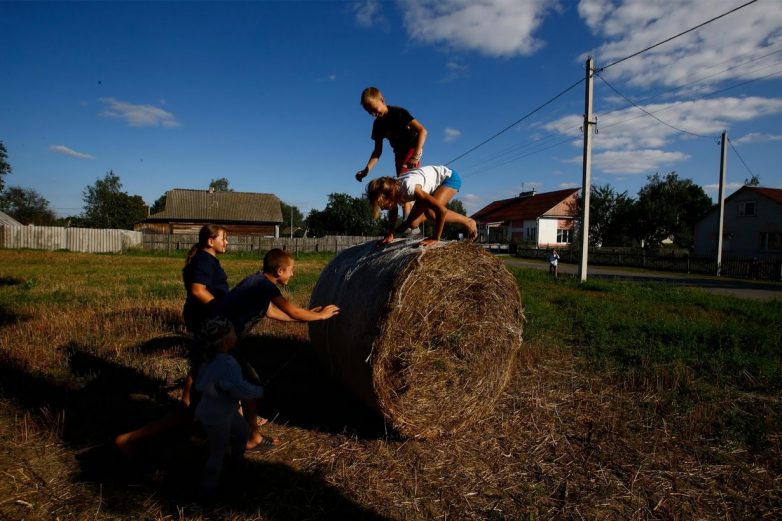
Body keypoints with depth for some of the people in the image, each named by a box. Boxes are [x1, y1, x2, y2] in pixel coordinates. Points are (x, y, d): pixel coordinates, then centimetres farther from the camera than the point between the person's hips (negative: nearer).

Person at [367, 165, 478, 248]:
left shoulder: (409, 188, -41)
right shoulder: (392, 188, -18)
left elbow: (441, 210, -43)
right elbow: (393, 211, 5)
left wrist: (435, 238, -36)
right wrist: (390, 234, 1)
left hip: (449, 177, -7)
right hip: (433, 186, 7)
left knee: (430, 212, -33)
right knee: (412, 223, -4)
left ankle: (468, 222, -9)